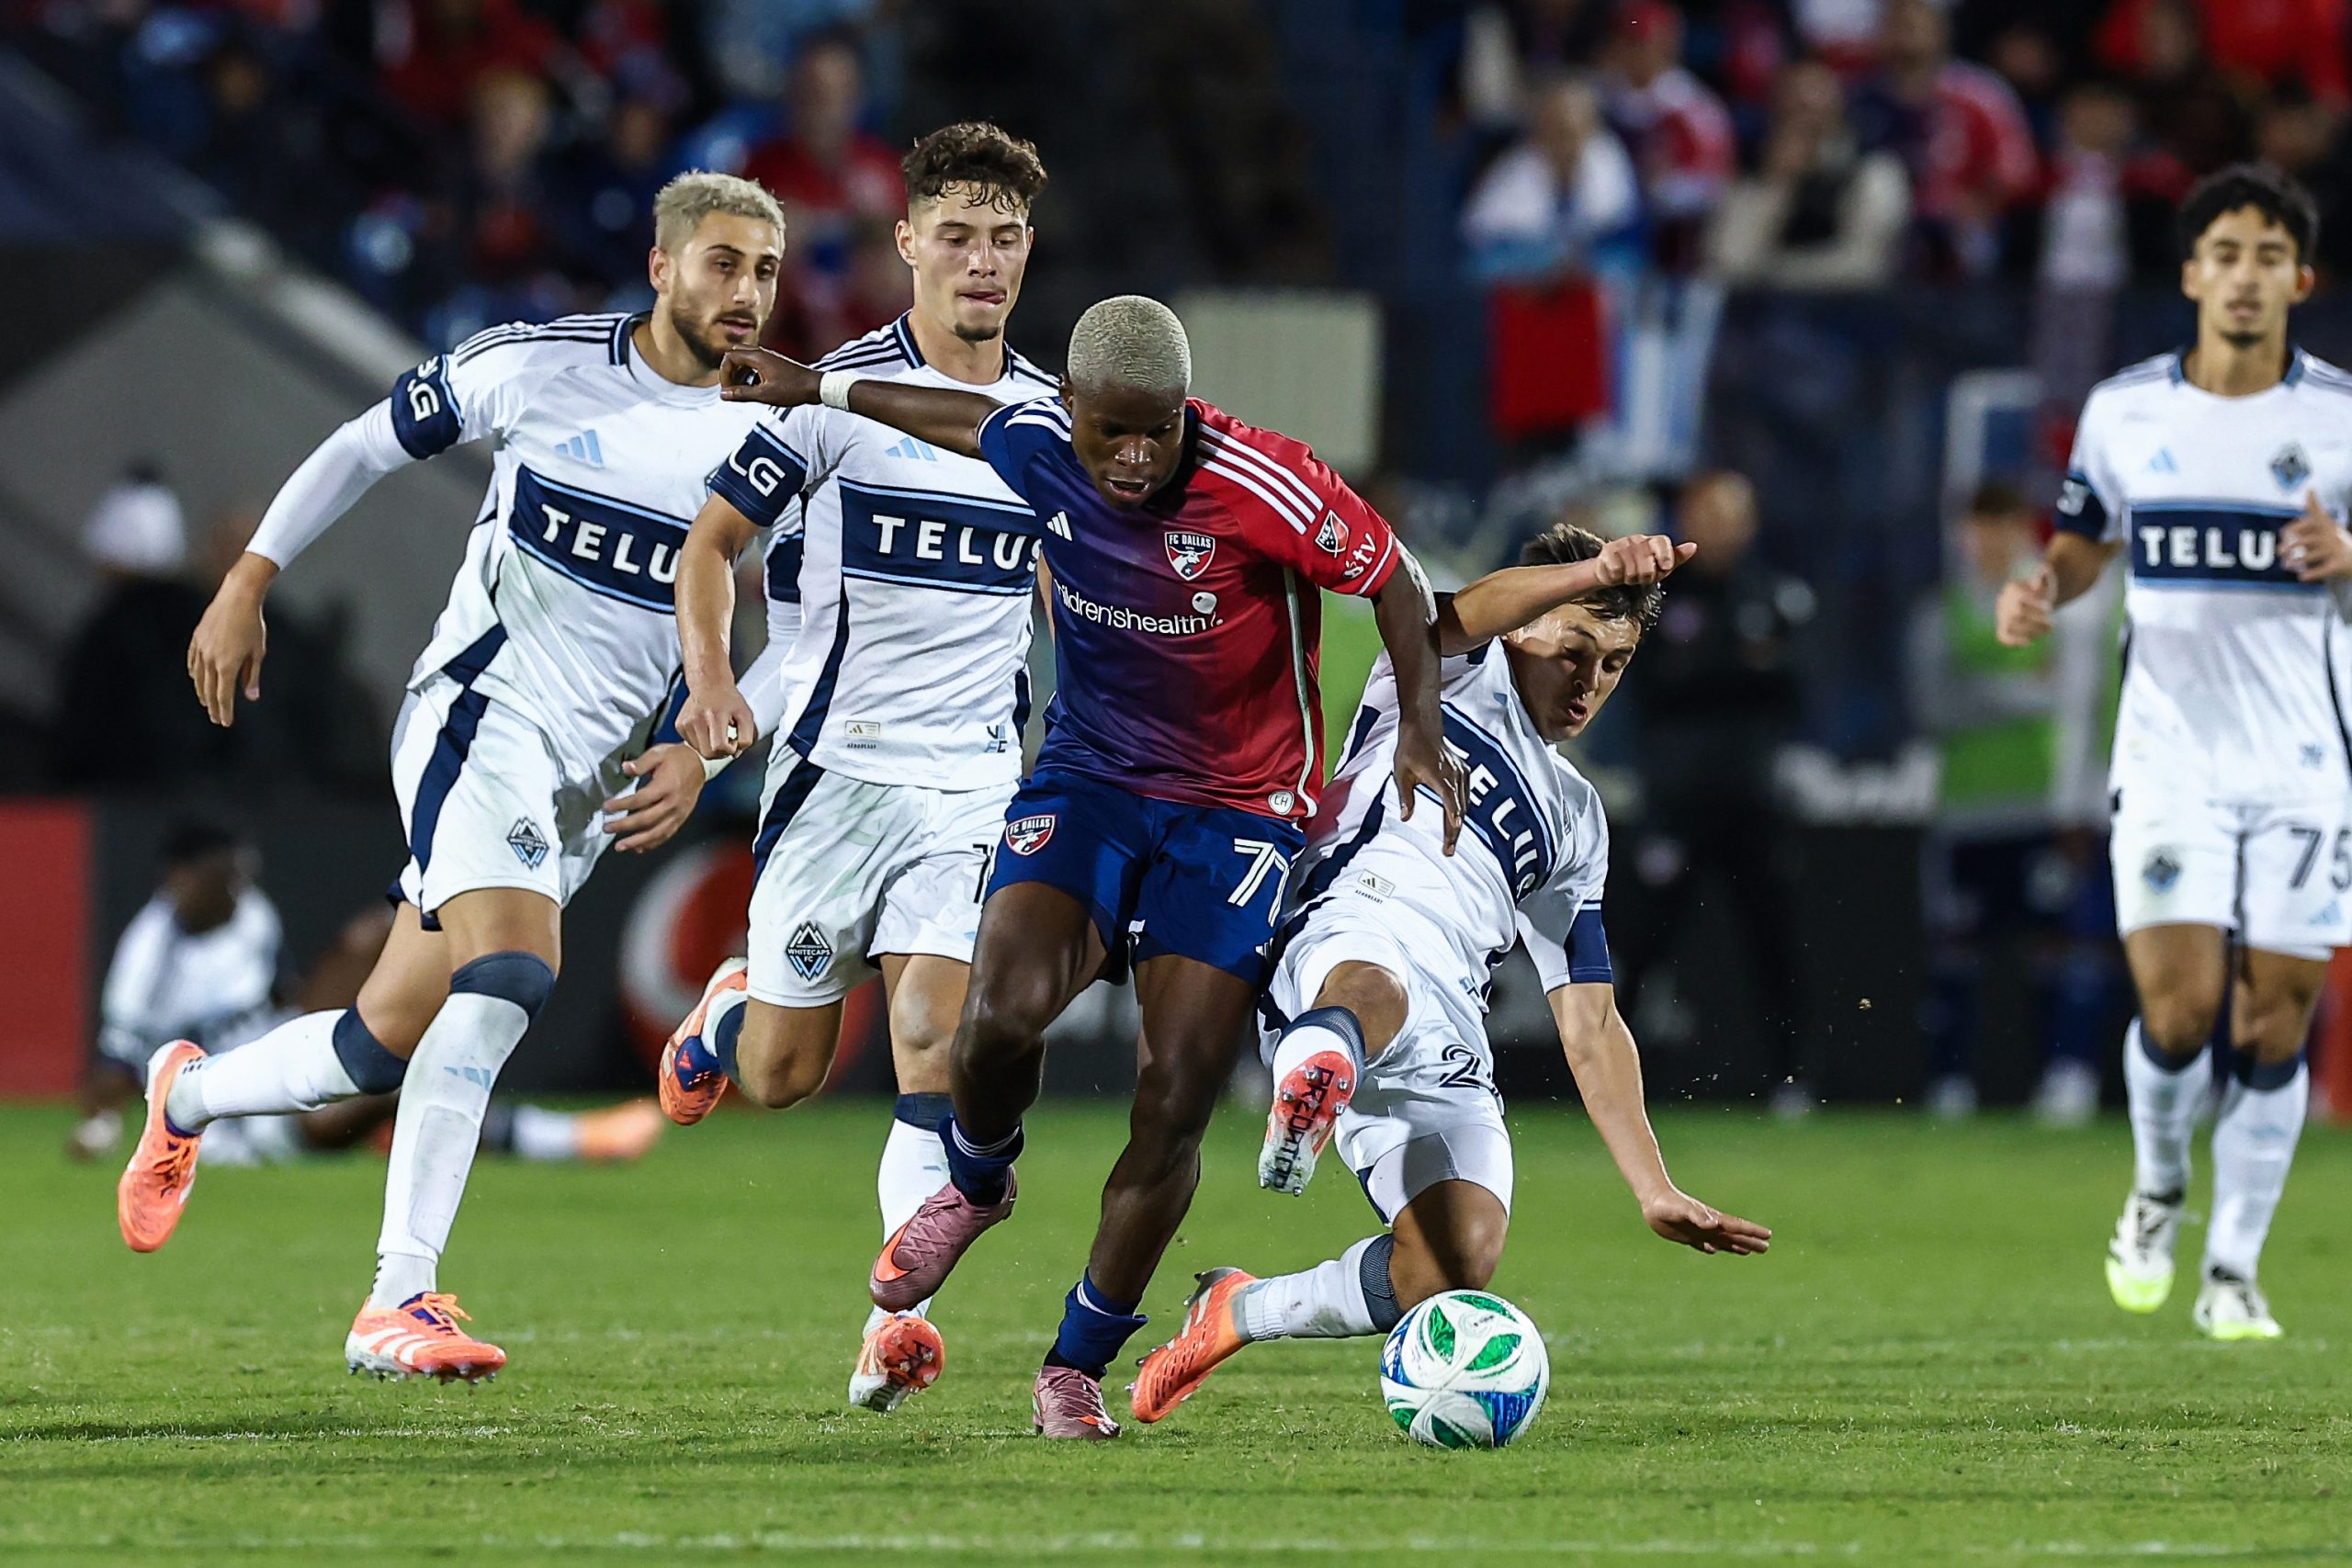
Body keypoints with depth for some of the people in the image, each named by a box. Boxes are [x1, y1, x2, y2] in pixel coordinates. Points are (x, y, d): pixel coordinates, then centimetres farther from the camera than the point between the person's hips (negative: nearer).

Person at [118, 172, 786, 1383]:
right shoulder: (539, 367, -6)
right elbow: (369, 444, 7)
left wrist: (701, 751, -4)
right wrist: (247, 585, 6)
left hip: (595, 776, 5)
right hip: (483, 717, -5)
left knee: (388, 1045, 7)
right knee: (511, 969, -29)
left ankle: (185, 1096, 38)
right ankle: (400, 1298, -28)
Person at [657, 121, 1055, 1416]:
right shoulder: (840, 393, -6)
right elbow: (712, 541, 0)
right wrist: (709, 676, -17)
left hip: (973, 784, 2)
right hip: (835, 765, -2)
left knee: (936, 1035, -16)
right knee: (783, 1074, 6)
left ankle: (898, 1318, -19)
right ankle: (725, 1014, 43)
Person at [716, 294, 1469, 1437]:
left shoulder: (1265, 488, -22)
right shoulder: (1039, 447, -8)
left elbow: (1391, 580, -8)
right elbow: (974, 422, 16)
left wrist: (1420, 731, -18)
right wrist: (821, 389, 28)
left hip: (1236, 815, -2)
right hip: (1088, 777, 2)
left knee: (1175, 1105, -7)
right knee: (1001, 1012, -23)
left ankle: (1077, 1367, 10)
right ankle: (975, 1182, 12)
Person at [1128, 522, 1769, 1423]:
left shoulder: (1576, 821, 34)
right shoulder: (1462, 673, 21)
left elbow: (1590, 1026, 31)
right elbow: (1441, 619, -6)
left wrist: (1655, 1190, 21)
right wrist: (1591, 574, -22)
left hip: (1446, 1042, 5)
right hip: (1352, 938, -5)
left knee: (1457, 1263, -20)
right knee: (1370, 993, -43)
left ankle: (1240, 1313, 4)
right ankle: (1314, 1081, -78)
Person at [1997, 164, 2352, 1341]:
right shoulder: (2125, 408, 4)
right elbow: (2085, 544, 17)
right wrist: (2039, 591, -5)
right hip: (2168, 751, 0)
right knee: (2178, 1002, -12)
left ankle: (2233, 1273, 11)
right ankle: (2158, 1187, 19)